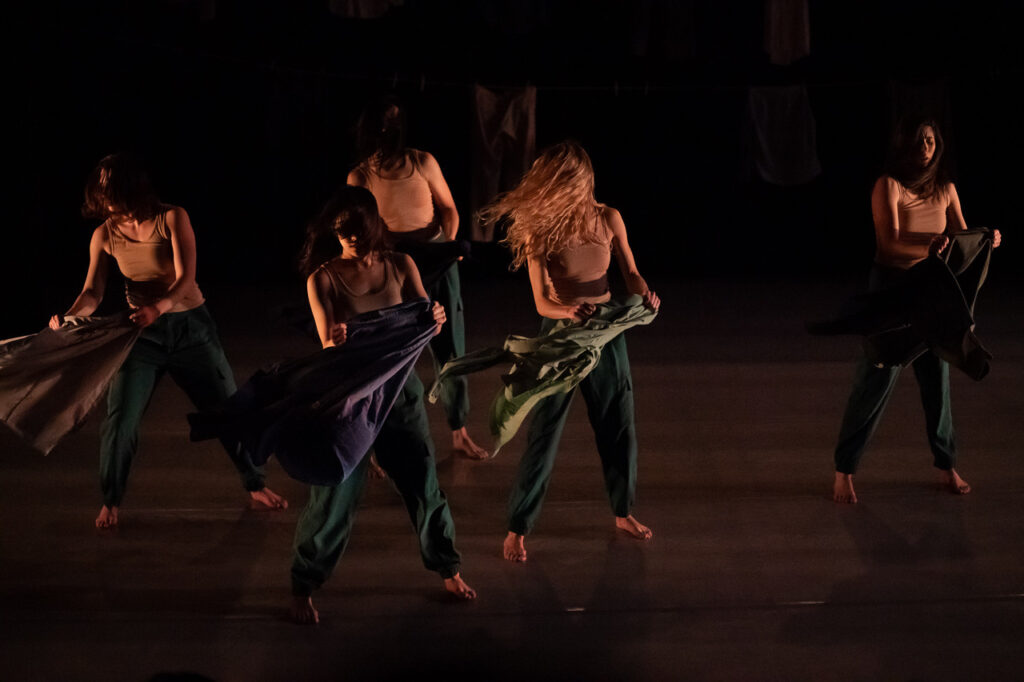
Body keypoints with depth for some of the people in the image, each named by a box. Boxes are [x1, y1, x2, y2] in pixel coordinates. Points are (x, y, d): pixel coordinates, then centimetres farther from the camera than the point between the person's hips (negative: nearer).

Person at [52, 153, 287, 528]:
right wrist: (68, 316, -27)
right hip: (142, 332, 2)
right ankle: (111, 501, 9)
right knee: (119, 418, -8)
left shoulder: (172, 219, -14)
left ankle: (256, 485, 23)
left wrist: (158, 307, -40)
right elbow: (93, 291, -6)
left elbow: (186, 279, -21)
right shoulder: (105, 235, -5)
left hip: (190, 327, -1)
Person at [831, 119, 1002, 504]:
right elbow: (890, 241, -22)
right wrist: (926, 247, -40)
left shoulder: (944, 187, 6)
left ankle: (946, 466, 20)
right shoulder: (888, 186, -11)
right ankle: (844, 471, 4)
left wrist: (986, 240, -18)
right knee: (876, 378, -4)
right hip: (892, 286, -5)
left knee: (937, 378, 8)